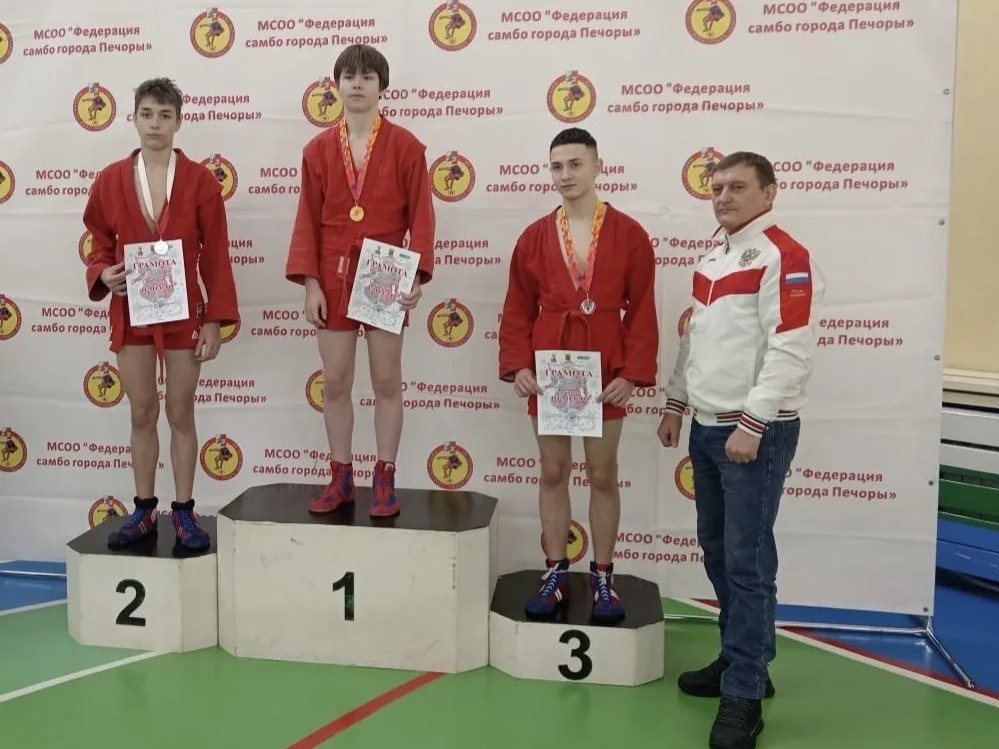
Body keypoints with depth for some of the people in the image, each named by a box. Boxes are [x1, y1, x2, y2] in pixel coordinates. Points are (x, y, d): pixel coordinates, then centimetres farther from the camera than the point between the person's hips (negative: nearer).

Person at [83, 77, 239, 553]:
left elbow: (216, 256, -5)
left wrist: (215, 320, -9)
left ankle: (184, 513, 17)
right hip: (130, 313, 2)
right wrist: (103, 273, -14)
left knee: (181, 413, 7)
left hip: (184, 313, -2)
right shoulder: (110, 180, 1)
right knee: (142, 414, 10)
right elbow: (101, 244, 10)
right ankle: (144, 512, 21)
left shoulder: (199, 180, -5)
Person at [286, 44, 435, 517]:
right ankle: (340, 479, 19)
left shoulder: (405, 146, -2)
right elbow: (308, 220, 4)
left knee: (387, 381, 4)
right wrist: (310, 282, -4)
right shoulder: (318, 149, 5)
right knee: (335, 381, 6)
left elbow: (420, 217, -4)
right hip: (333, 277, 3)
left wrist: (417, 276, -14)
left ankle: (384, 481, 15)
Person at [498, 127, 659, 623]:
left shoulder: (629, 234, -3)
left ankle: (602, 577, 22)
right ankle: (555, 572, 23)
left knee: (603, 476, 8)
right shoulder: (534, 237, 3)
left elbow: (642, 311, -3)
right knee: (553, 473, 10)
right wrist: (517, 365, -7)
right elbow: (517, 310, 4)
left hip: (605, 372, -1)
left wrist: (633, 372, -11)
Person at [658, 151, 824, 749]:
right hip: (707, 427, 9)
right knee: (717, 550, 15)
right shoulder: (713, 259, 16)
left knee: (747, 561, -4)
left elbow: (792, 349, -20)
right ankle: (742, 659, 31)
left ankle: (743, 696, 6)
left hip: (756, 431, -9)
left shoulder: (784, 256, -12)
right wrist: (676, 402, 20)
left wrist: (752, 422, -22)